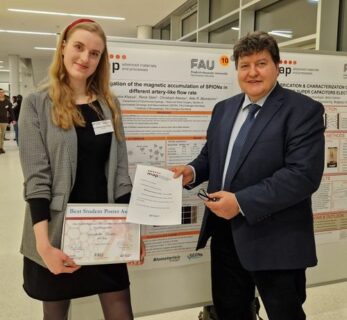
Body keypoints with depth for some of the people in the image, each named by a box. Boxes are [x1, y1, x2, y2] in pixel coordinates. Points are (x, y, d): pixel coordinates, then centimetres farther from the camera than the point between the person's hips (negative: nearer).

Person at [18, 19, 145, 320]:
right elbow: (36, 178, -12)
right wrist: (44, 244, -19)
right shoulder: (37, 104, -6)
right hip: (58, 230, -2)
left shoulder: (109, 104, 5)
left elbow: (119, 169, 5)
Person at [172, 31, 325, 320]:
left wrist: (242, 202, -25)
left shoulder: (304, 110, -11)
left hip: (276, 241, -6)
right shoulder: (224, 109, 11)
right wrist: (192, 171, -5)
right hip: (225, 234, 6)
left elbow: (304, 174, -21)